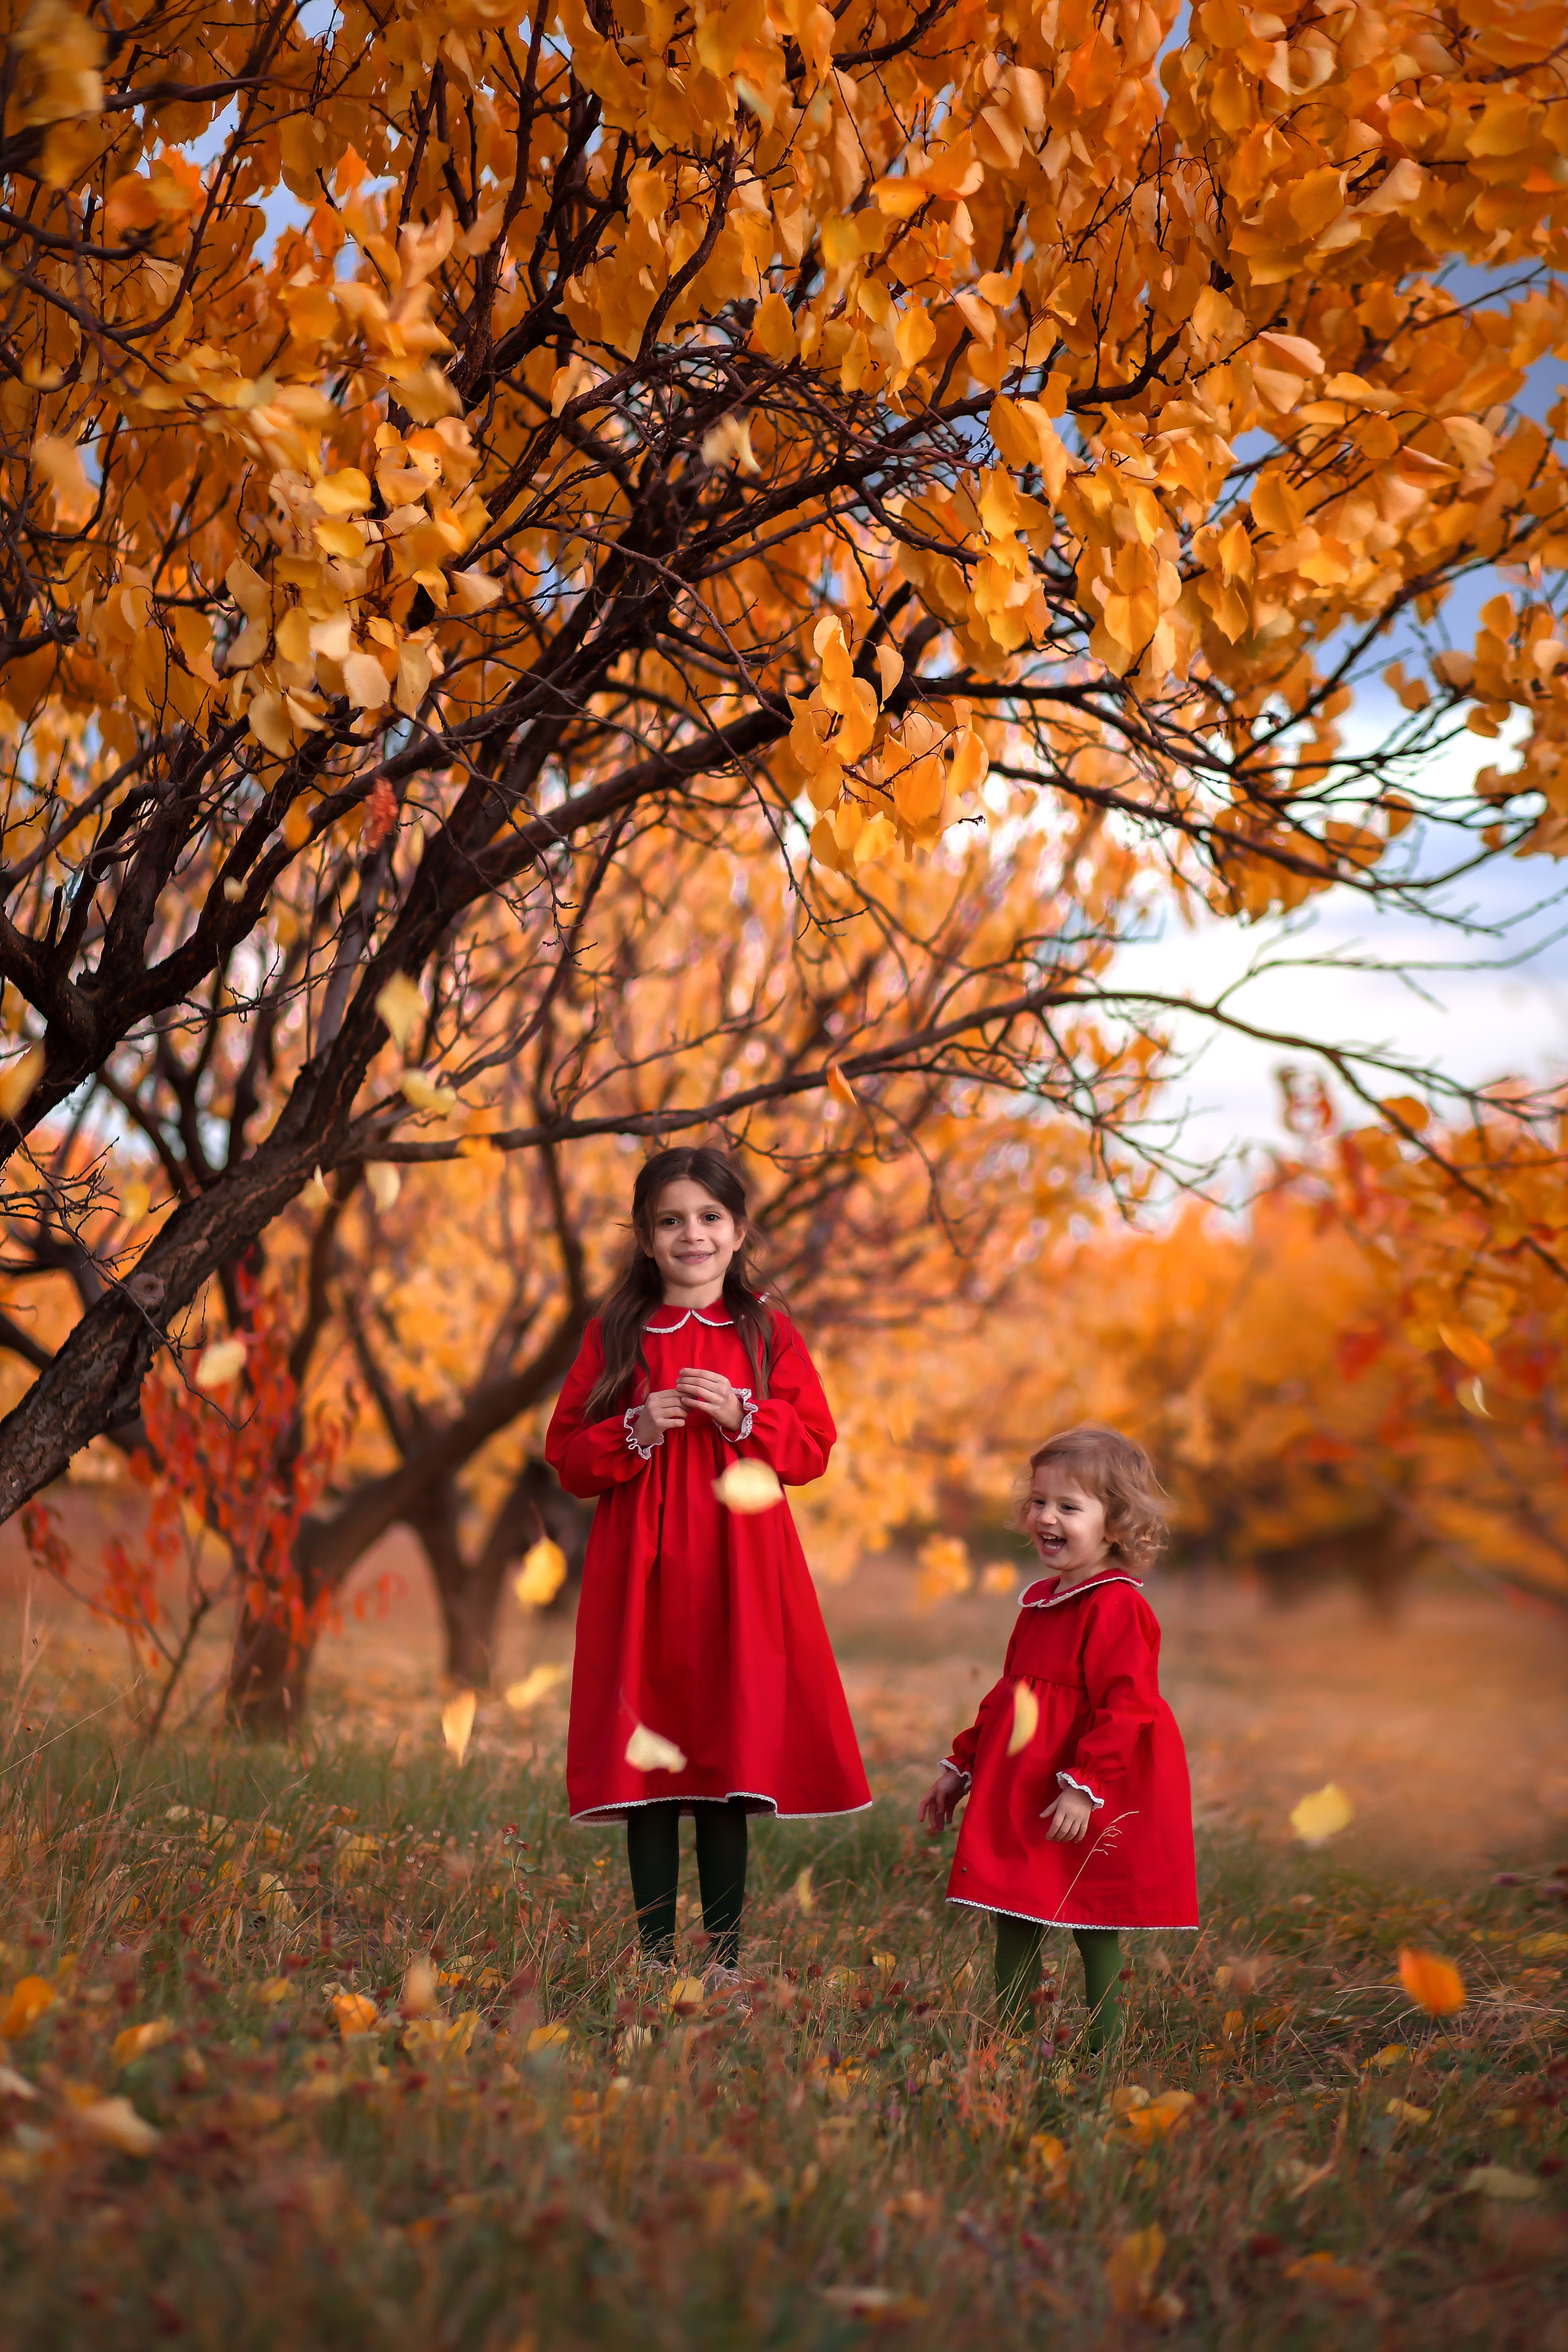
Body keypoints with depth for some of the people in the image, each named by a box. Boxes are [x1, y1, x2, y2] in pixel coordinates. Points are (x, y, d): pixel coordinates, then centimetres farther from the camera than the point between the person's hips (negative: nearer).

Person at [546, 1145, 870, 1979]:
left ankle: (726, 1957, 12)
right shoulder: (615, 1335, 5)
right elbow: (567, 1456, 4)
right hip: (641, 1573, 0)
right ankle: (655, 1957, 12)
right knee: (646, 1772, 2)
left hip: (738, 1573, 0)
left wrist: (742, 1415, -11)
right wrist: (637, 1429, -12)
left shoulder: (768, 1333, 7)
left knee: (731, 1761, 3)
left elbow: (814, 1446, 4)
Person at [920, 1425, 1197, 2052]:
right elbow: (1006, 1697, 22)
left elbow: (1125, 1707, -22)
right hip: (1018, 1796, 9)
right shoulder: (1041, 1601, 13)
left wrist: (1084, 1786, -26)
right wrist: (962, 1767, 22)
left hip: (1089, 1810, -9)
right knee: (1015, 1918, 13)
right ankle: (1007, 2037, 23)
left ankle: (1104, 2048, 12)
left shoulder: (1116, 1608, -16)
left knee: (1093, 1927, 1)